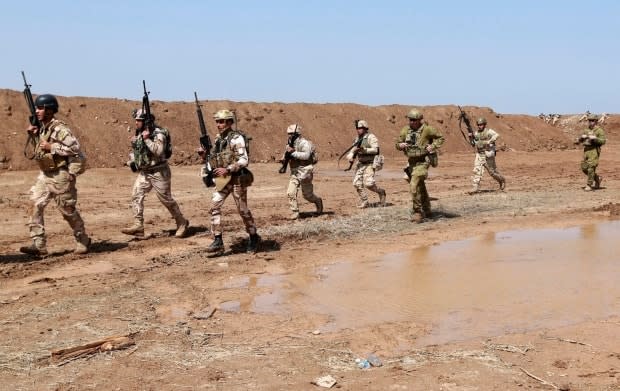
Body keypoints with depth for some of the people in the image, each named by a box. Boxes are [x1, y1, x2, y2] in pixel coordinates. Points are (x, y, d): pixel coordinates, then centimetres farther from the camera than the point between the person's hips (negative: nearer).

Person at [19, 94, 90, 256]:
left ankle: (83, 241, 21)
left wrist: (51, 147, -23)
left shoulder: (60, 129, -17)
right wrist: (35, 135, 6)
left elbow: (75, 148, -23)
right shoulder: (42, 128, 8)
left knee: (68, 210, 3)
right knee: (36, 206, -4)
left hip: (60, 176, -8)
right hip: (44, 175, 8)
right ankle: (39, 244, -3)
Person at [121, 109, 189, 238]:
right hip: (144, 172, 8)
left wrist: (147, 139, -28)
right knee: (136, 195, -6)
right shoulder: (139, 134, 10)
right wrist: (132, 161, 8)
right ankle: (138, 226, -6)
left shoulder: (158, 134, -16)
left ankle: (182, 223, 16)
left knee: (166, 200, 0)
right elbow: (135, 150, 24)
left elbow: (159, 151, -30)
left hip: (158, 172, -8)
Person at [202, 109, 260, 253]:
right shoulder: (218, 139, 9)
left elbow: (244, 160, -20)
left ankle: (254, 237, 22)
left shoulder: (236, 138, -14)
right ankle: (218, 241, -3)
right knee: (214, 206, -5)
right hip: (222, 179, 7)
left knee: (242, 210, 3)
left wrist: (227, 169, -24)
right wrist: (205, 154, 0)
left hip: (237, 178, -7)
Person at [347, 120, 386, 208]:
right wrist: (351, 156, -8)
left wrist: (364, 150, -30)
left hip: (369, 164, -8)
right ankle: (364, 202, 10)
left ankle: (380, 192, 9)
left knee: (368, 183, -19)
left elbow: (375, 150, -20)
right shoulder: (358, 138, 13)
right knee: (357, 183, -1)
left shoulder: (371, 137, -11)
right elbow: (353, 149, 13)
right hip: (360, 164, 8)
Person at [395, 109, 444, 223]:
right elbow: (397, 143, 8)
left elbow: (440, 137, 1)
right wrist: (400, 145, -15)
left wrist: (433, 146, -14)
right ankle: (426, 211, 37)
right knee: (420, 187, 20)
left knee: (414, 186, -20)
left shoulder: (427, 129, -10)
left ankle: (417, 212, -12)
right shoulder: (405, 130, 3)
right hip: (411, 162, 7)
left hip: (422, 162, -6)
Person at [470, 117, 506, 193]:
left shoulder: (488, 131, -10)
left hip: (488, 155, -5)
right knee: (477, 170, -11)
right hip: (479, 155, 5)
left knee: (492, 171, 7)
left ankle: (501, 180, 34)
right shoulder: (476, 133, 8)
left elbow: (496, 135, -28)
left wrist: (488, 142, -35)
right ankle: (476, 187, -13)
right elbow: (474, 143, 20)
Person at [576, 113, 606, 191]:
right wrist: (582, 137, -5)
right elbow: (578, 141, 15)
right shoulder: (586, 131, 17)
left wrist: (594, 138, -23)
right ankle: (597, 178, 25)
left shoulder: (599, 130, -3)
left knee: (591, 167, -12)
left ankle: (589, 185, -7)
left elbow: (603, 141, -12)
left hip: (594, 150, -7)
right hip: (586, 150, 7)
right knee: (584, 168, 6)